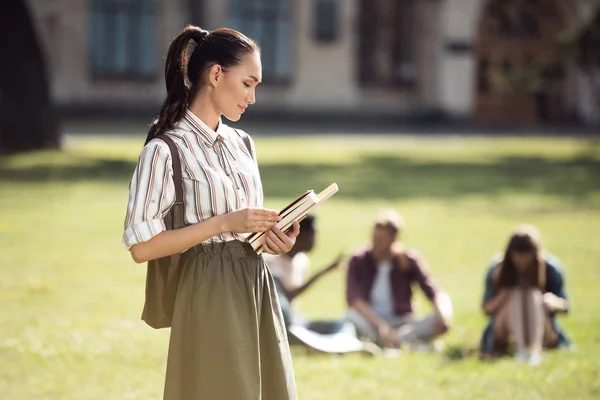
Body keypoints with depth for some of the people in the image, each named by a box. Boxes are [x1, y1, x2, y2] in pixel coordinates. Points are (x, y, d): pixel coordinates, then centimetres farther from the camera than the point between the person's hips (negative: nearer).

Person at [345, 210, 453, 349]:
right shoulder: (358, 261, -5)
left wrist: (443, 313, -35)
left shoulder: (409, 261, -2)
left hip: (401, 322, 2)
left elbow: (435, 292, -10)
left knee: (442, 322, -25)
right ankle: (407, 342, -41)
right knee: (352, 317, -36)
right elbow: (353, 299, -19)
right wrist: (381, 326, -34)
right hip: (370, 324, -1)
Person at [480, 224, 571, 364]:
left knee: (534, 295, -29)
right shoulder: (497, 269, -12)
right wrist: (502, 298, -29)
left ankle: (535, 348, -42)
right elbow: (486, 309, -8)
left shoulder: (550, 267, -13)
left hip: (541, 328, 0)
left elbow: (564, 305, -4)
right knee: (516, 295, -29)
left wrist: (553, 302, -28)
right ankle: (521, 348, -41)